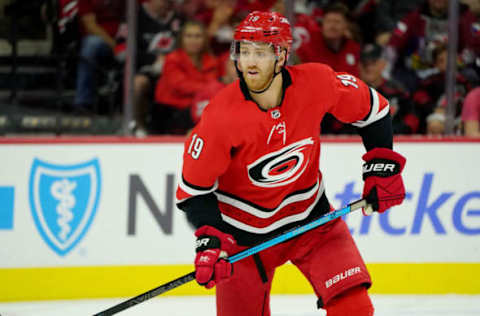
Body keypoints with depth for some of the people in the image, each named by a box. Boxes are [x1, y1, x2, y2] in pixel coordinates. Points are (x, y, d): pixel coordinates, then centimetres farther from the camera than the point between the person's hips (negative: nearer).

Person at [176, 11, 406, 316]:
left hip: (309, 216, 2)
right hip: (245, 229, -2)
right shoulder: (221, 116, -24)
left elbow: (372, 109, 1)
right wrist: (209, 240, -26)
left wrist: (382, 167, -2)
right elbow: (194, 188, -15)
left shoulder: (316, 83, -18)